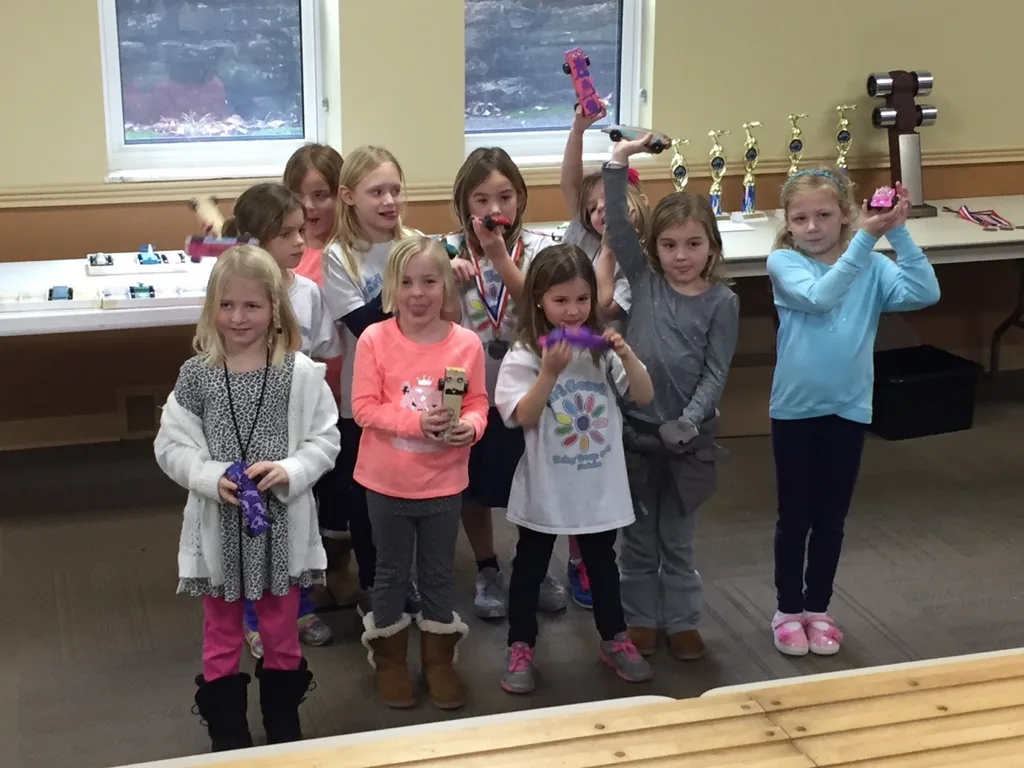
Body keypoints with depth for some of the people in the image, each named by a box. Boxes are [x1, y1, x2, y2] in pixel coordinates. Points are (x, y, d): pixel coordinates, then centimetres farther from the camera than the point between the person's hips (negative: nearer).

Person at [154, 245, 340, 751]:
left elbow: (326, 439, -4)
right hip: (219, 525, 0)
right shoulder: (196, 375, -6)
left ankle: (284, 733, 36)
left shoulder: (301, 373, -8)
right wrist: (211, 477, -19)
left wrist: (290, 470, -20)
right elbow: (171, 446, -4)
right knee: (222, 636, 15)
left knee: (281, 633, 17)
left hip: (282, 524, 0)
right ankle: (227, 738, 30)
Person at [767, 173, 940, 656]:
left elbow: (924, 293, -17)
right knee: (794, 517, 10)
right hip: (795, 409, -2)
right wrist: (865, 238, -33)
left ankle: (818, 608, 28)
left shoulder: (872, 267, -3)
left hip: (848, 409, 2)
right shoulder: (783, 262, -10)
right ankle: (788, 610, 24)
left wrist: (898, 233, -22)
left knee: (831, 518, 13)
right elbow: (820, 296, -28)